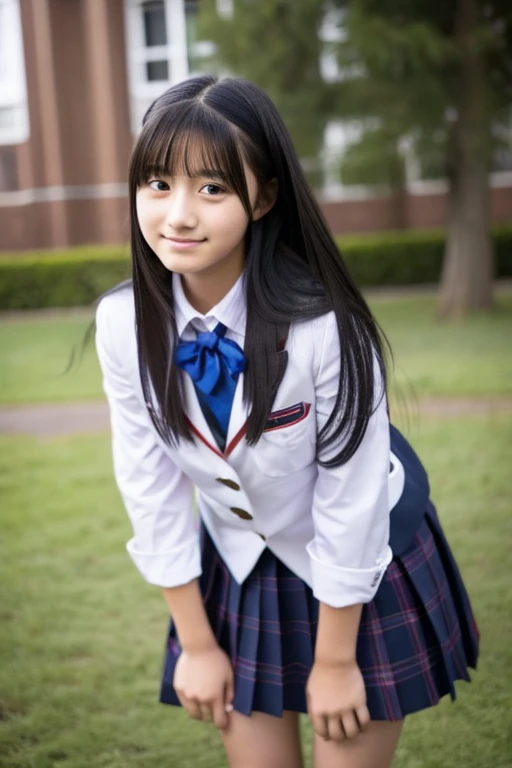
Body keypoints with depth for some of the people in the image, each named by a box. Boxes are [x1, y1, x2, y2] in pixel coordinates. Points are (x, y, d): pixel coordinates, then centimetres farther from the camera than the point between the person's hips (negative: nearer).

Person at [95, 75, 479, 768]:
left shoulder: (324, 327, -30)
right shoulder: (123, 323, -18)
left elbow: (349, 502, -21)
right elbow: (151, 486, -9)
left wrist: (334, 660, -11)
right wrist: (195, 644, -2)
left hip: (361, 562, -3)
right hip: (235, 567, 3)